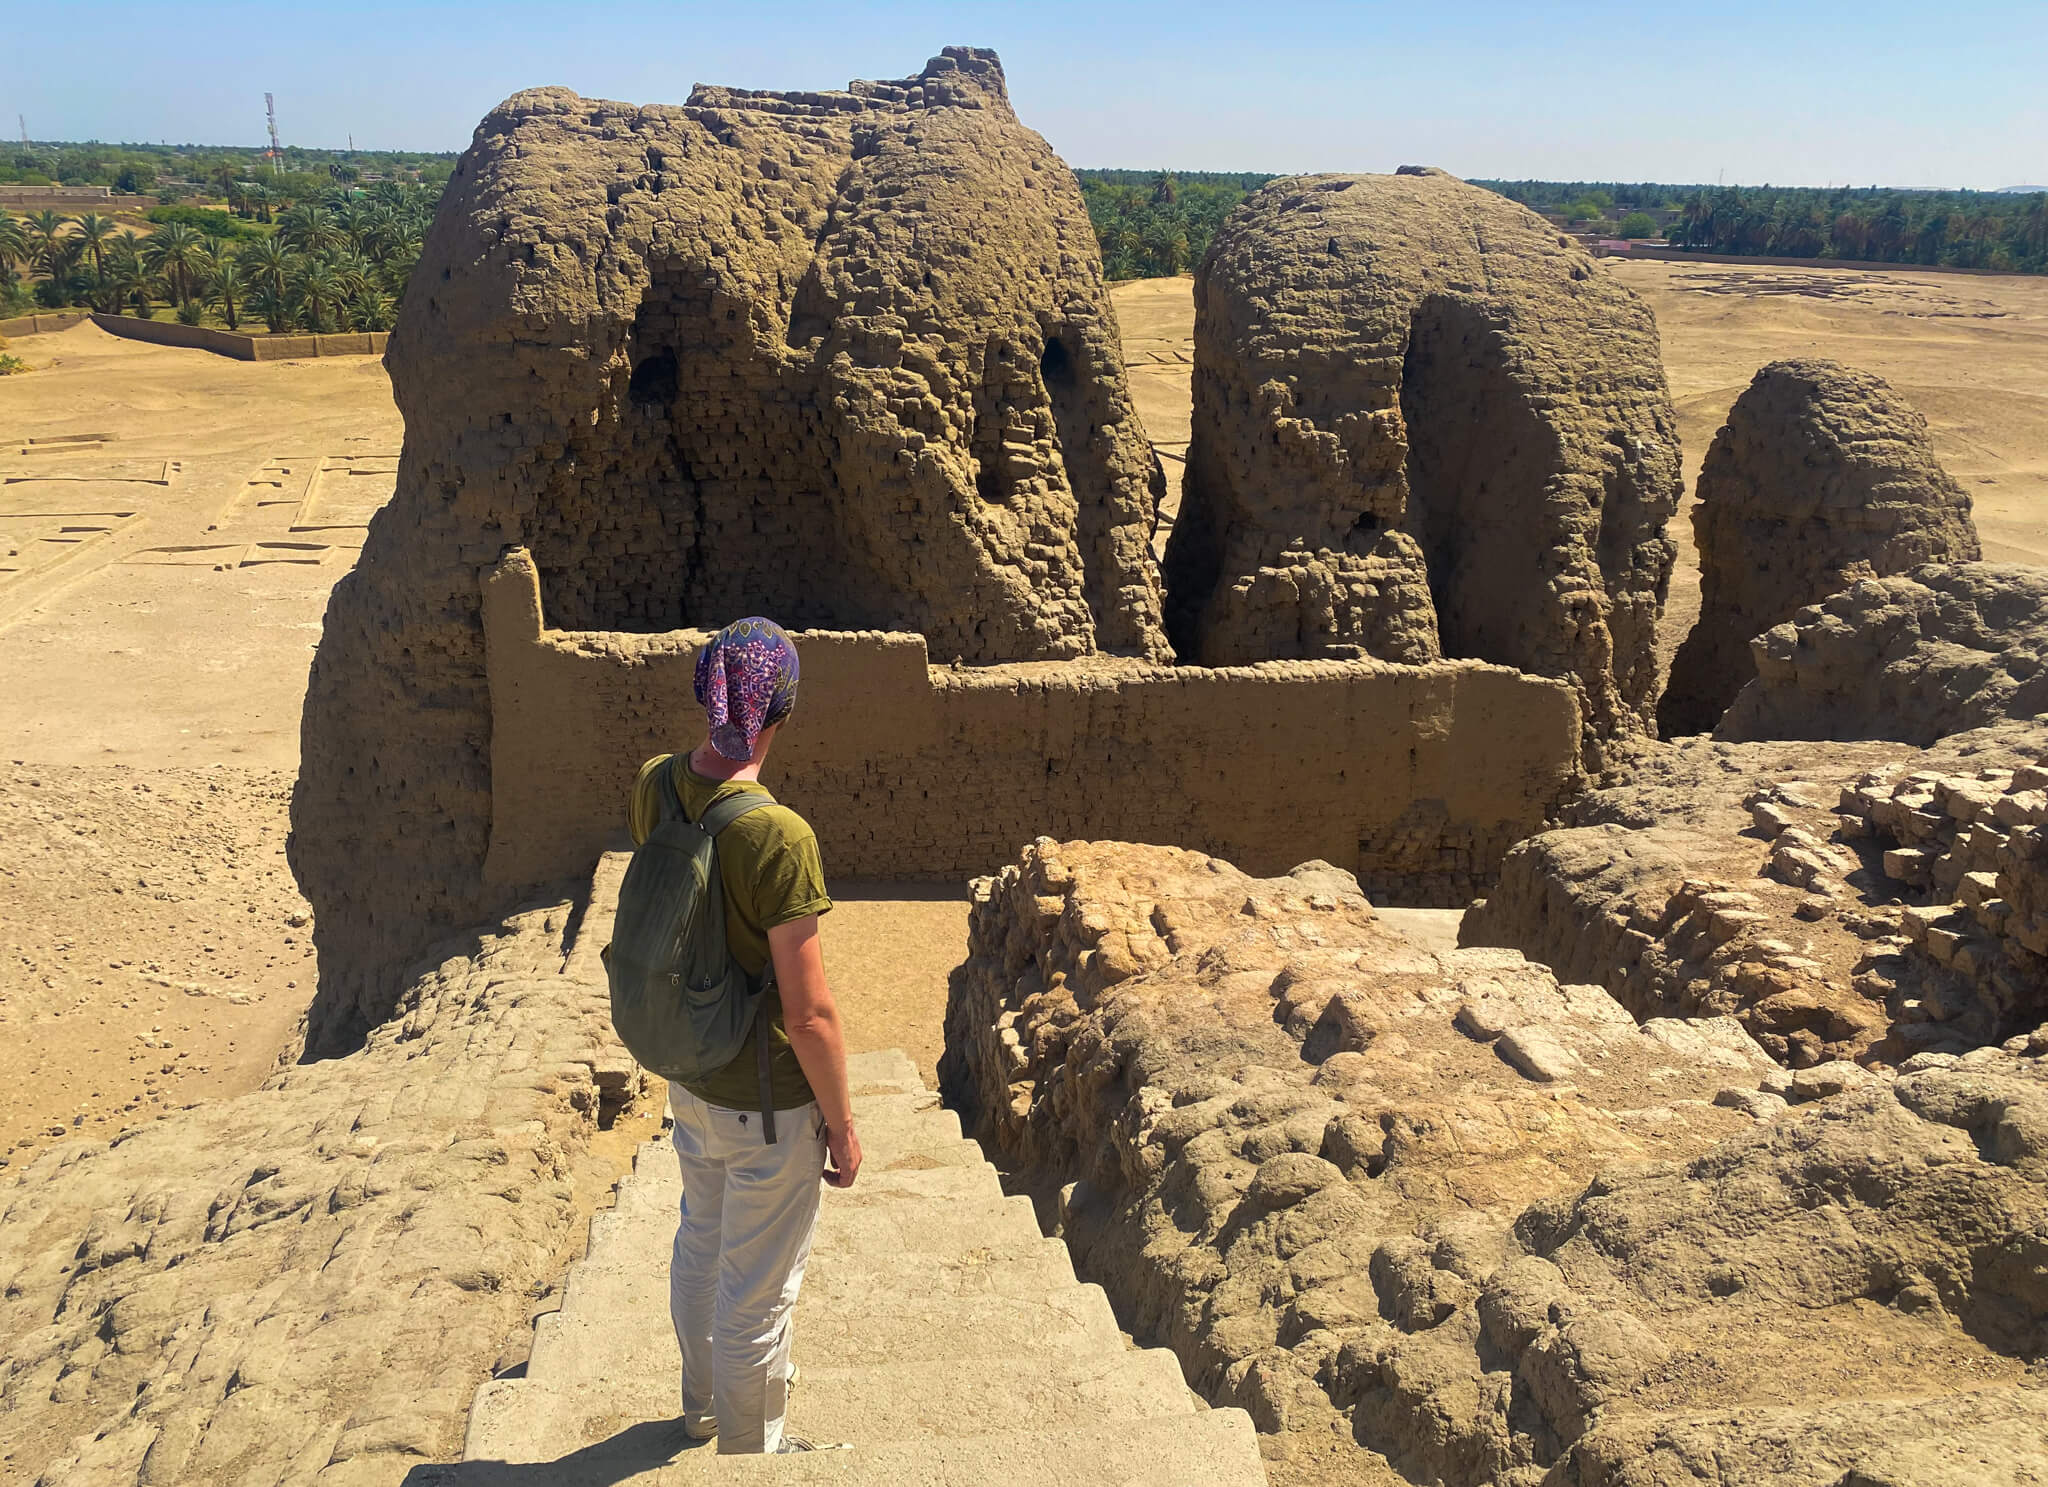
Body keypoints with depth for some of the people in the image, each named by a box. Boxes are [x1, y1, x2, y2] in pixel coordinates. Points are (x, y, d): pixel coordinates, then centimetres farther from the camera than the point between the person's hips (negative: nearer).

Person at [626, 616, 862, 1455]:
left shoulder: (654, 787, -12)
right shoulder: (779, 837, -32)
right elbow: (810, 1017, -24)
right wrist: (842, 1126, -11)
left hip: (690, 1077, 7)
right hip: (770, 1102, -7)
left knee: (701, 1243, 30)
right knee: (758, 1290, 15)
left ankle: (703, 1403, 54)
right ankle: (750, 1452, 39)